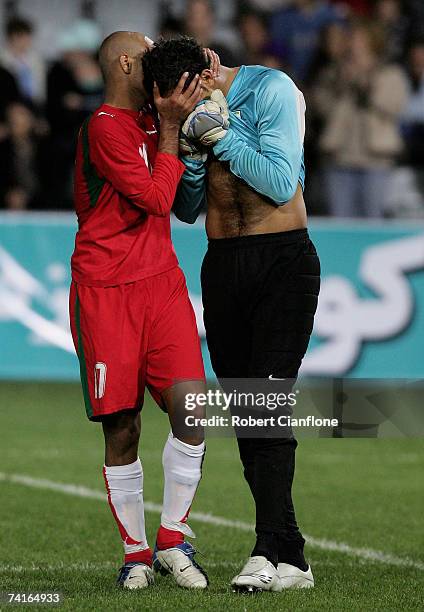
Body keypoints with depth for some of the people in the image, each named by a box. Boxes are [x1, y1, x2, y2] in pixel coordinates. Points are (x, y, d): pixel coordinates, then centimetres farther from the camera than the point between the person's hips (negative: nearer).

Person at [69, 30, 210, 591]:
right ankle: (136, 553, 11)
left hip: (161, 281, 6)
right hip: (106, 291, -6)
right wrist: (170, 129, -3)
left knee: (190, 405, -10)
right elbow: (157, 198, -11)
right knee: (122, 428, -1)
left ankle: (173, 541, 2)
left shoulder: (150, 120, 16)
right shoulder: (106, 128, -10)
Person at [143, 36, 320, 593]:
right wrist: (193, 153, -9)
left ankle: (274, 554, -20)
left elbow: (281, 184, -15)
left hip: (282, 261, -6)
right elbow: (186, 209, 9)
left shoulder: (271, 89, -9)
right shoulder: (187, 114, 7)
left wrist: (221, 134, -16)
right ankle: (289, 557, 4)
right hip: (222, 269, 6)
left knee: (268, 398, -16)